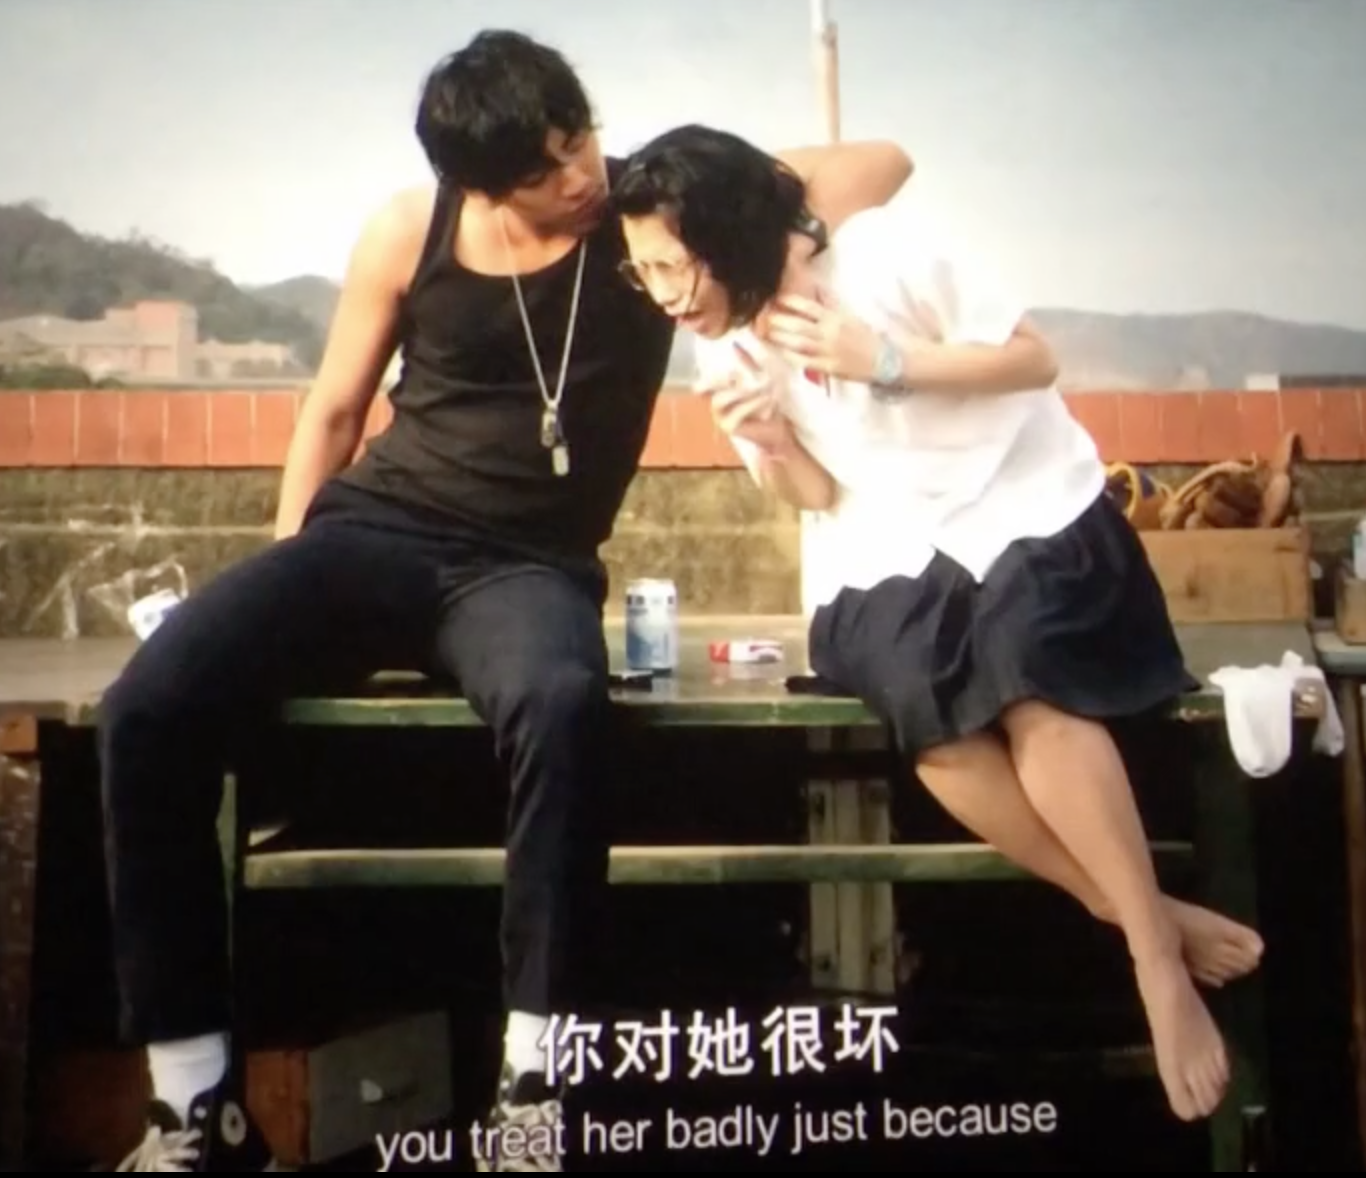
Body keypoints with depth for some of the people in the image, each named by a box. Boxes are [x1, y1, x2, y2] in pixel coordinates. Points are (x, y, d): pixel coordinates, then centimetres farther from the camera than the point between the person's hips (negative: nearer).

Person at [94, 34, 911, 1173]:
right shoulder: (408, 233, 4)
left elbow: (882, 165, 1)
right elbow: (335, 412, 14)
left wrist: (786, 236, -19)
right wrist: (285, 566, 6)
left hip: (526, 566, -2)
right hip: (372, 530, 2)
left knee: (562, 707, -40)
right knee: (148, 707, -23)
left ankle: (531, 1086, -26)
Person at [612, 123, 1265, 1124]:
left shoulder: (887, 247, -13)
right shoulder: (727, 350, 1)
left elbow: (1033, 359, -9)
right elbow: (822, 497, 6)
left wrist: (884, 359, -21)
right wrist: (769, 440, -16)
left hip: (1031, 512, -3)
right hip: (895, 557, 3)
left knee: (1024, 687, -31)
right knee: (929, 707, -28)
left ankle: (1158, 966, -18)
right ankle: (1147, 917, -14)